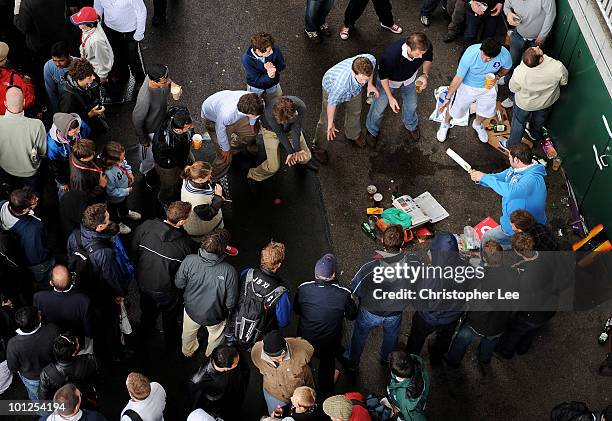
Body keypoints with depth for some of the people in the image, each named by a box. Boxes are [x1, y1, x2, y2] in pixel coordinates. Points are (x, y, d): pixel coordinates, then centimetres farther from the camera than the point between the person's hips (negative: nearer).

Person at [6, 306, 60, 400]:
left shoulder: (13, 344, -37)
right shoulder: (52, 330, -37)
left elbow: (12, 367, -18)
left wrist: (19, 371, 5)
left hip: (31, 379, -1)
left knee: (36, 398, 33)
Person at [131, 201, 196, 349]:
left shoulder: (146, 226, -25)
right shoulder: (186, 244, -33)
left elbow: (133, 248, -7)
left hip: (142, 281, 4)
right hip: (165, 289, -3)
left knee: (147, 306, 35)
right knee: (170, 315, 28)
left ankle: (146, 328, 63)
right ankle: (171, 341, 52)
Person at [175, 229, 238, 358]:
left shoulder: (189, 260, -32)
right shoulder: (229, 271, -37)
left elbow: (179, 284, -14)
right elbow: (231, 302, -23)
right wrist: (228, 310, 0)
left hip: (191, 310, 2)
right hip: (215, 315, -2)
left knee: (188, 333, 36)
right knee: (215, 338, 33)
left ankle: (188, 351, 65)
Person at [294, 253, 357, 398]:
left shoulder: (303, 289, -26)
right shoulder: (343, 294, -32)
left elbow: (296, 310, -7)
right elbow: (352, 315, -13)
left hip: (305, 337, 1)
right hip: (329, 341, -1)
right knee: (327, 364, 30)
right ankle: (325, 391, 54)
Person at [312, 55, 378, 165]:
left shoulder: (371, 60, -40)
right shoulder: (341, 81, -50)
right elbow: (332, 103, -30)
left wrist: (370, 84, 1)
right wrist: (330, 123, -16)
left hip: (354, 88, 5)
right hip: (331, 88, -5)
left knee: (355, 112, 29)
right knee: (326, 121, 12)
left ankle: (353, 135, 61)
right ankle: (319, 148, 41)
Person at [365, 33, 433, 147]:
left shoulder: (426, 47, -37)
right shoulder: (390, 55, -48)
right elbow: (383, 76, -25)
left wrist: (425, 75, -26)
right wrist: (390, 97, -22)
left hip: (409, 79, 4)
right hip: (389, 80, -3)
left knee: (411, 104, 25)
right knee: (380, 106, 16)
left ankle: (411, 125, 59)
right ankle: (372, 131, 48)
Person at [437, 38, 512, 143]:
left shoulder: (504, 55, -31)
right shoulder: (470, 54, -39)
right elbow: (458, 78, -26)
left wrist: (497, 76, -23)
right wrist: (448, 98, -19)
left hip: (488, 86, 3)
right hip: (467, 86, -3)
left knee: (486, 111, 24)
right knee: (456, 110, 16)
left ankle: (477, 124, 61)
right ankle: (446, 124, 52)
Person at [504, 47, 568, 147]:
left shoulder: (519, 72, -41)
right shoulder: (558, 67, -39)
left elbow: (513, 88, -19)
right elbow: (563, 82, -15)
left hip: (524, 104, -2)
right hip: (547, 101, 2)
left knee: (519, 123, 29)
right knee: (539, 120, 35)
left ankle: (511, 145, 52)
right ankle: (535, 135, 65)